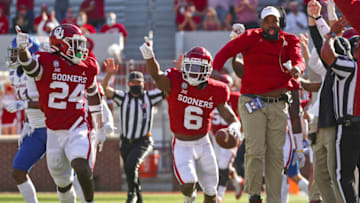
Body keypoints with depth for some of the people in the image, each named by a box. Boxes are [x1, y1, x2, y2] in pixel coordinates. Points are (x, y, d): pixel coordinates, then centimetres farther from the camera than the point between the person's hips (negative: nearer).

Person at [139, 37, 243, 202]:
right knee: (188, 185, -21)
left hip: (203, 145, 3)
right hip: (182, 146, -3)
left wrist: (234, 126, -32)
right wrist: (149, 57, -57)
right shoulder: (175, 83, -15)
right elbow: (156, 75, -35)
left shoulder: (215, 92, -6)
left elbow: (231, 118, -6)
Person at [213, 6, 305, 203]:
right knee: (255, 151, -12)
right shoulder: (251, 37, -5)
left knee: (276, 153, 7)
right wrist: (215, 72, -31)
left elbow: (298, 59, -12)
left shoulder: (289, 41, 5)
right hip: (252, 103, -3)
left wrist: (297, 68, -37)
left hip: (278, 105, 3)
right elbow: (225, 52, -13)